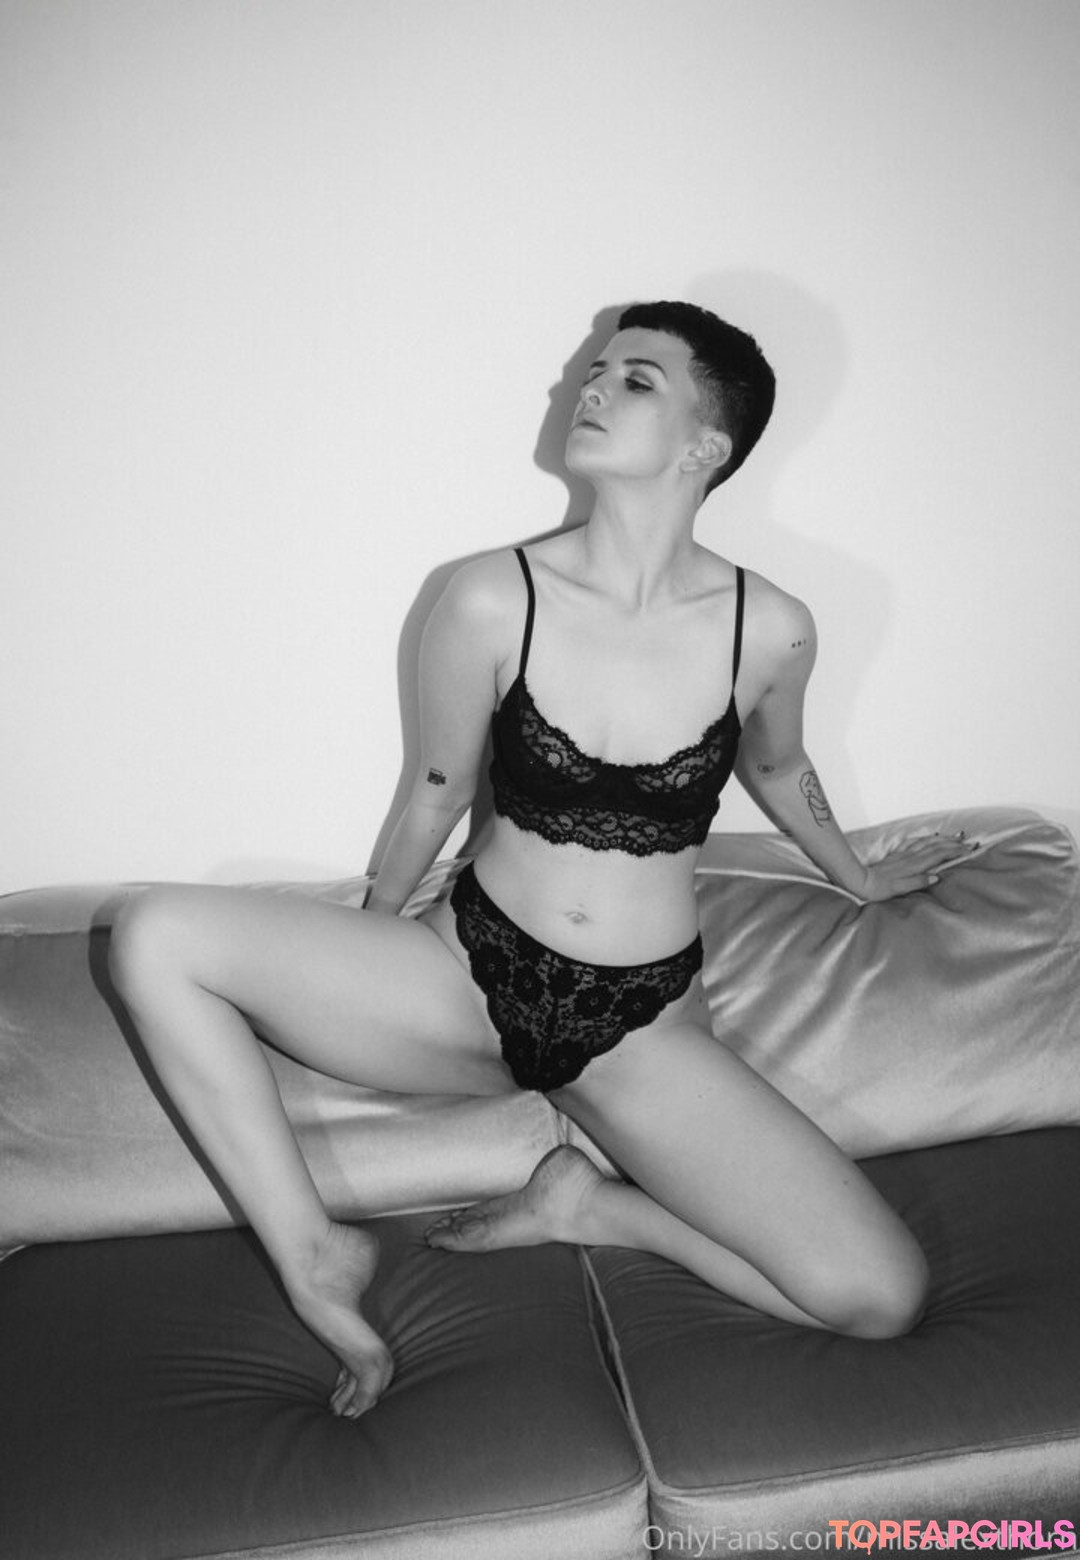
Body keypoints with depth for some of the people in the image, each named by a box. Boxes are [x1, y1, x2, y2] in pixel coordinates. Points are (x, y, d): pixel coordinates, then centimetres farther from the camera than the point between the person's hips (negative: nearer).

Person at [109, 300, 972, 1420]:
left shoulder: (769, 631, -9)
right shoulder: (493, 601, -11)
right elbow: (437, 794, 5)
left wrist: (854, 875, 32)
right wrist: (365, 939, 20)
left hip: (639, 1030, 1)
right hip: (468, 978, 0)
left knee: (881, 1298, -15)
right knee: (157, 934, -19)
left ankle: (590, 1205, 4)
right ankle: (314, 1256, -8)